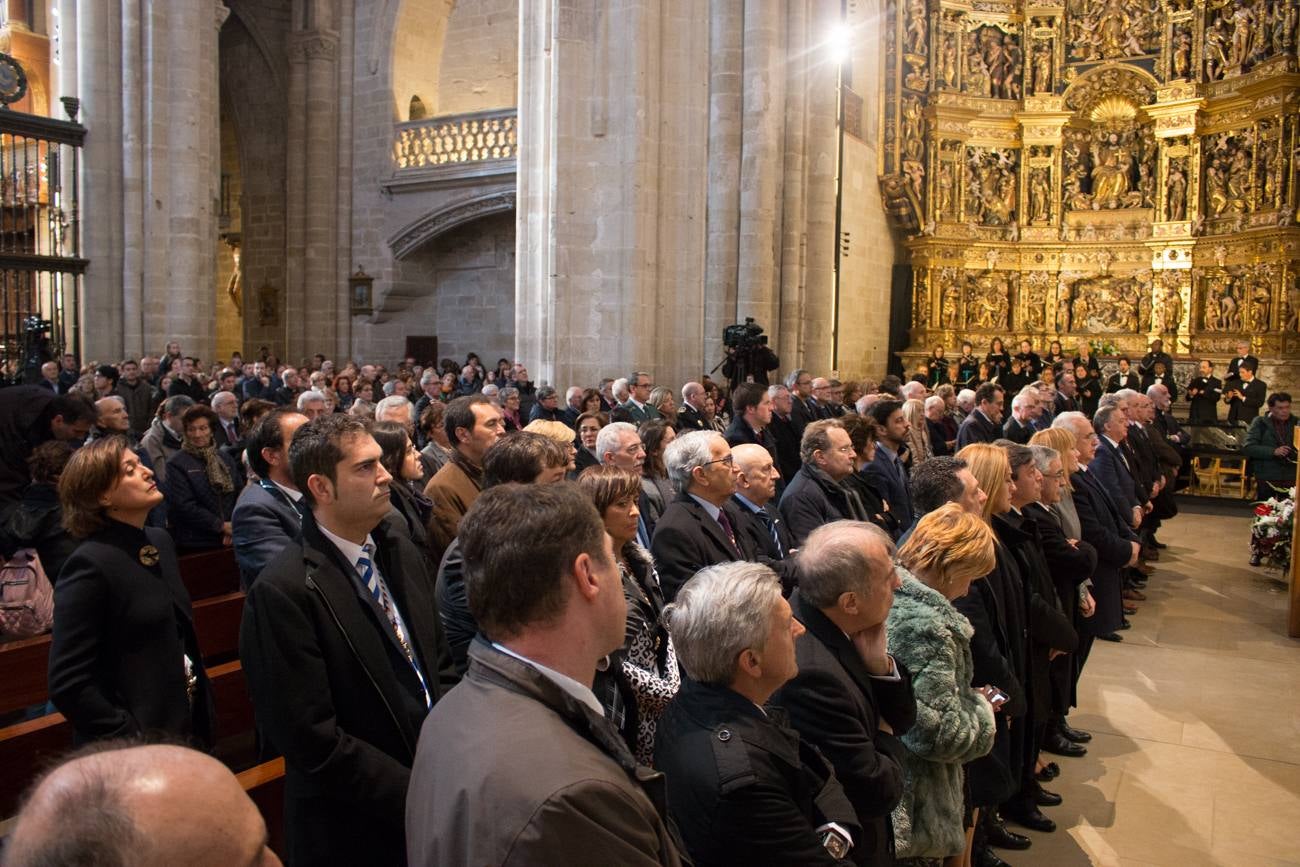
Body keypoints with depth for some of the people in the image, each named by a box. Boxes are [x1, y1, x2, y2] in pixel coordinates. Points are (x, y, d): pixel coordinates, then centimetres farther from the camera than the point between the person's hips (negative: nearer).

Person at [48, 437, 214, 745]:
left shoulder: (160, 541, 3)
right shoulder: (90, 564, -18)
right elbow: (68, 685, -19)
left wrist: (204, 709, 8)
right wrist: (134, 744, -18)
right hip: (137, 752, -7)